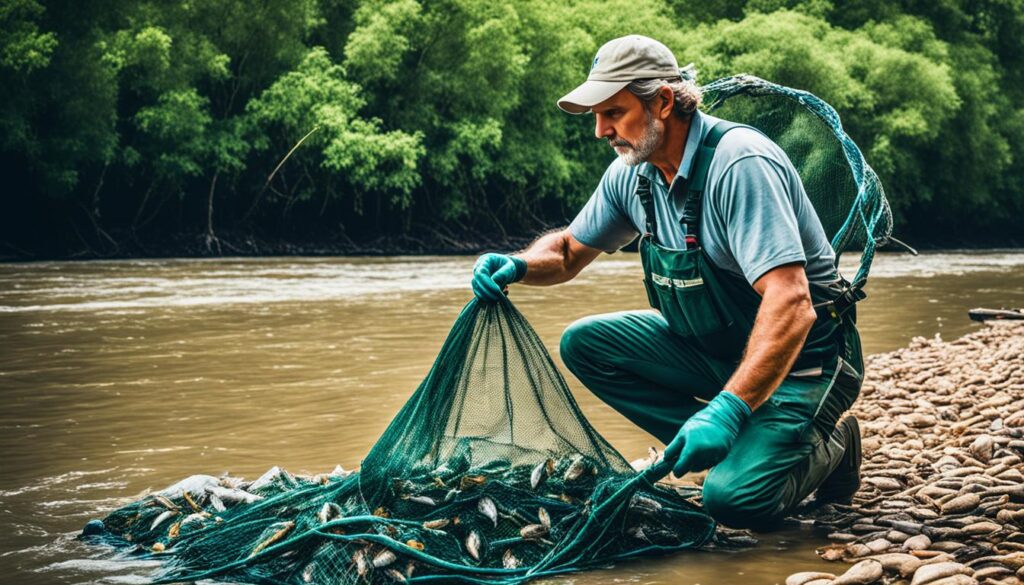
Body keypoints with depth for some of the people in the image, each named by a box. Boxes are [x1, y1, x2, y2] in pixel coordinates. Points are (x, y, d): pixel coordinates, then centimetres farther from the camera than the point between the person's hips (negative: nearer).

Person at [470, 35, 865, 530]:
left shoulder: (739, 164, -26)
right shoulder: (631, 174, -1)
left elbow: (791, 305, -34)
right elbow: (568, 251, 15)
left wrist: (727, 409, -42)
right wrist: (517, 266, -9)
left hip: (799, 356, -8)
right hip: (715, 348, 8)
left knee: (735, 498, -28)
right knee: (583, 343, -5)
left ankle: (825, 450, 6)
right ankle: (727, 445, -1)